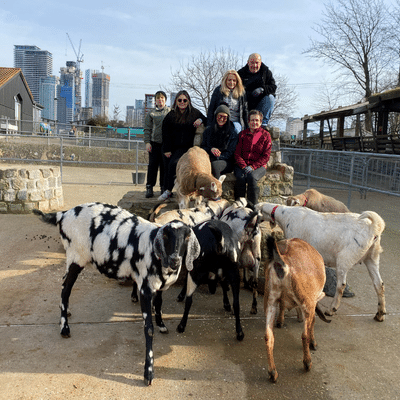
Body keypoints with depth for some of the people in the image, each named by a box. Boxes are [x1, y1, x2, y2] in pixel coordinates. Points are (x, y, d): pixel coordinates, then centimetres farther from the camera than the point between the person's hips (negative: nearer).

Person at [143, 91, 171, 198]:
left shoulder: (171, 112, 9)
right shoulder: (151, 113, 9)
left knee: (164, 166, 3)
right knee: (152, 165, -2)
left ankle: (164, 187, 12)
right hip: (154, 143, 0)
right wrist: (147, 142, -3)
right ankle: (149, 187, 1)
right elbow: (147, 129, 8)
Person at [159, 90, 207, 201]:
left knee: (173, 163, -21)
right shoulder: (171, 115, 7)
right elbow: (165, 133, 6)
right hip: (171, 147, 3)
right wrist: (167, 150, -1)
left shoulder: (194, 113, 4)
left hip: (185, 147, -3)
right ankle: (166, 190, 6)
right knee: (167, 167, -6)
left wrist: (201, 120, -6)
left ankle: (168, 191, -13)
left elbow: (207, 121, 19)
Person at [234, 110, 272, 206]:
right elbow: (237, 153, 7)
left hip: (259, 166, -1)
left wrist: (252, 166, -13)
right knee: (241, 177, -32)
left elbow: (266, 156, 1)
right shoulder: (242, 134, 13)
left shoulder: (265, 135, 7)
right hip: (242, 165, 1)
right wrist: (244, 166, -12)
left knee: (251, 177, -34)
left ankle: (253, 206, -27)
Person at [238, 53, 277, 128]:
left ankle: (263, 123, -25)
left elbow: (273, 87, -3)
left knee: (270, 98, -28)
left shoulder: (266, 72, 5)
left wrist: (262, 89, -26)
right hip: (247, 105, -1)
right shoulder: (241, 73, 4)